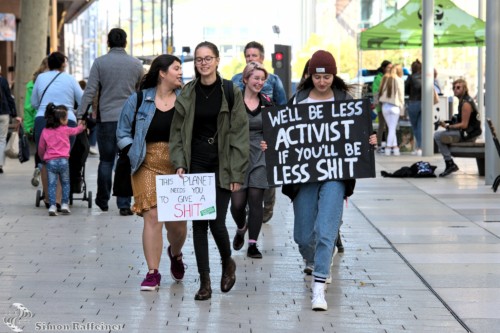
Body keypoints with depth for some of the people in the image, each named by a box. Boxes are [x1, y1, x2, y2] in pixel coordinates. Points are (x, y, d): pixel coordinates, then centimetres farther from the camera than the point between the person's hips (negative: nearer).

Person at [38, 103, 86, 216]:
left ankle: (52, 206, -6)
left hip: (50, 161, 1)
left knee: (52, 184, 3)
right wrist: (82, 126, 47)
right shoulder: (65, 130, 5)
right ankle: (65, 204, 8)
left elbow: (41, 148, 14)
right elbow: (76, 130, 25)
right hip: (63, 160, -1)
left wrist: (42, 158, 32)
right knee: (65, 183, 14)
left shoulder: (45, 131, 8)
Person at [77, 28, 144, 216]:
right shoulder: (136, 64, 4)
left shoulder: (100, 63, -2)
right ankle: (124, 204, -2)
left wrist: (80, 115, -5)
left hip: (106, 118, 0)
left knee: (106, 160, 11)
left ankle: (102, 201, 20)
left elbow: (90, 91, -6)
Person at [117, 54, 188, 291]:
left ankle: (175, 254, 38)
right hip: (149, 167, -1)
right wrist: (134, 155, -3)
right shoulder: (138, 100, 3)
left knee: (177, 222, 4)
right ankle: (153, 273, -4)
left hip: (178, 168, 1)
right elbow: (123, 134, 9)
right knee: (152, 217, -9)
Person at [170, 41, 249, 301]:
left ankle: (227, 262, 24)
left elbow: (240, 133, -4)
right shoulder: (187, 94, 5)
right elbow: (177, 131, 9)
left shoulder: (231, 92, -2)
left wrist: (237, 173, -8)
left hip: (221, 165, -2)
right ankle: (204, 281, 5)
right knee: (199, 222, 0)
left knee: (217, 221, -7)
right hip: (196, 163, 3)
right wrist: (179, 164, -3)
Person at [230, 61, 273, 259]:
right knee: (237, 202, -3)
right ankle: (241, 229, 29)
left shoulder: (267, 103, 9)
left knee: (256, 201, -2)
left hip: (260, 157, 2)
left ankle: (252, 244, 5)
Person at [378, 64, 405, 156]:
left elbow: (381, 92, 4)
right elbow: (401, 96, -4)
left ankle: (395, 147, 7)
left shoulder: (385, 78, 7)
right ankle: (388, 147, -2)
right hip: (394, 106, -4)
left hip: (385, 106, 4)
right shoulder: (399, 80, -5)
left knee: (391, 128, 10)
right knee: (392, 128, 1)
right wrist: (402, 109, 1)